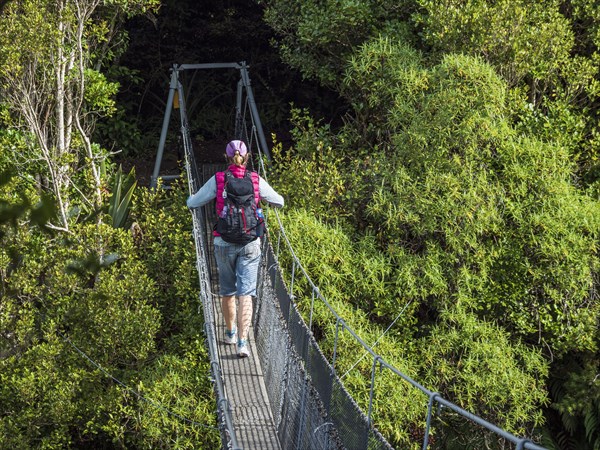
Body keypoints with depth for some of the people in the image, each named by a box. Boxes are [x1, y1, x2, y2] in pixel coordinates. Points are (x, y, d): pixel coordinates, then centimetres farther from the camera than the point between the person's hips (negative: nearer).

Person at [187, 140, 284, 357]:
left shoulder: (217, 180, -5)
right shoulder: (256, 180, -2)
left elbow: (192, 203, 2)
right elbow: (279, 202, 10)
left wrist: (192, 196, 26)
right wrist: (265, 197, 30)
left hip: (224, 243, 1)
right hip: (250, 244, 0)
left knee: (226, 291, 18)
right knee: (245, 294, -2)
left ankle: (230, 332, 35)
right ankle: (242, 342, -13)